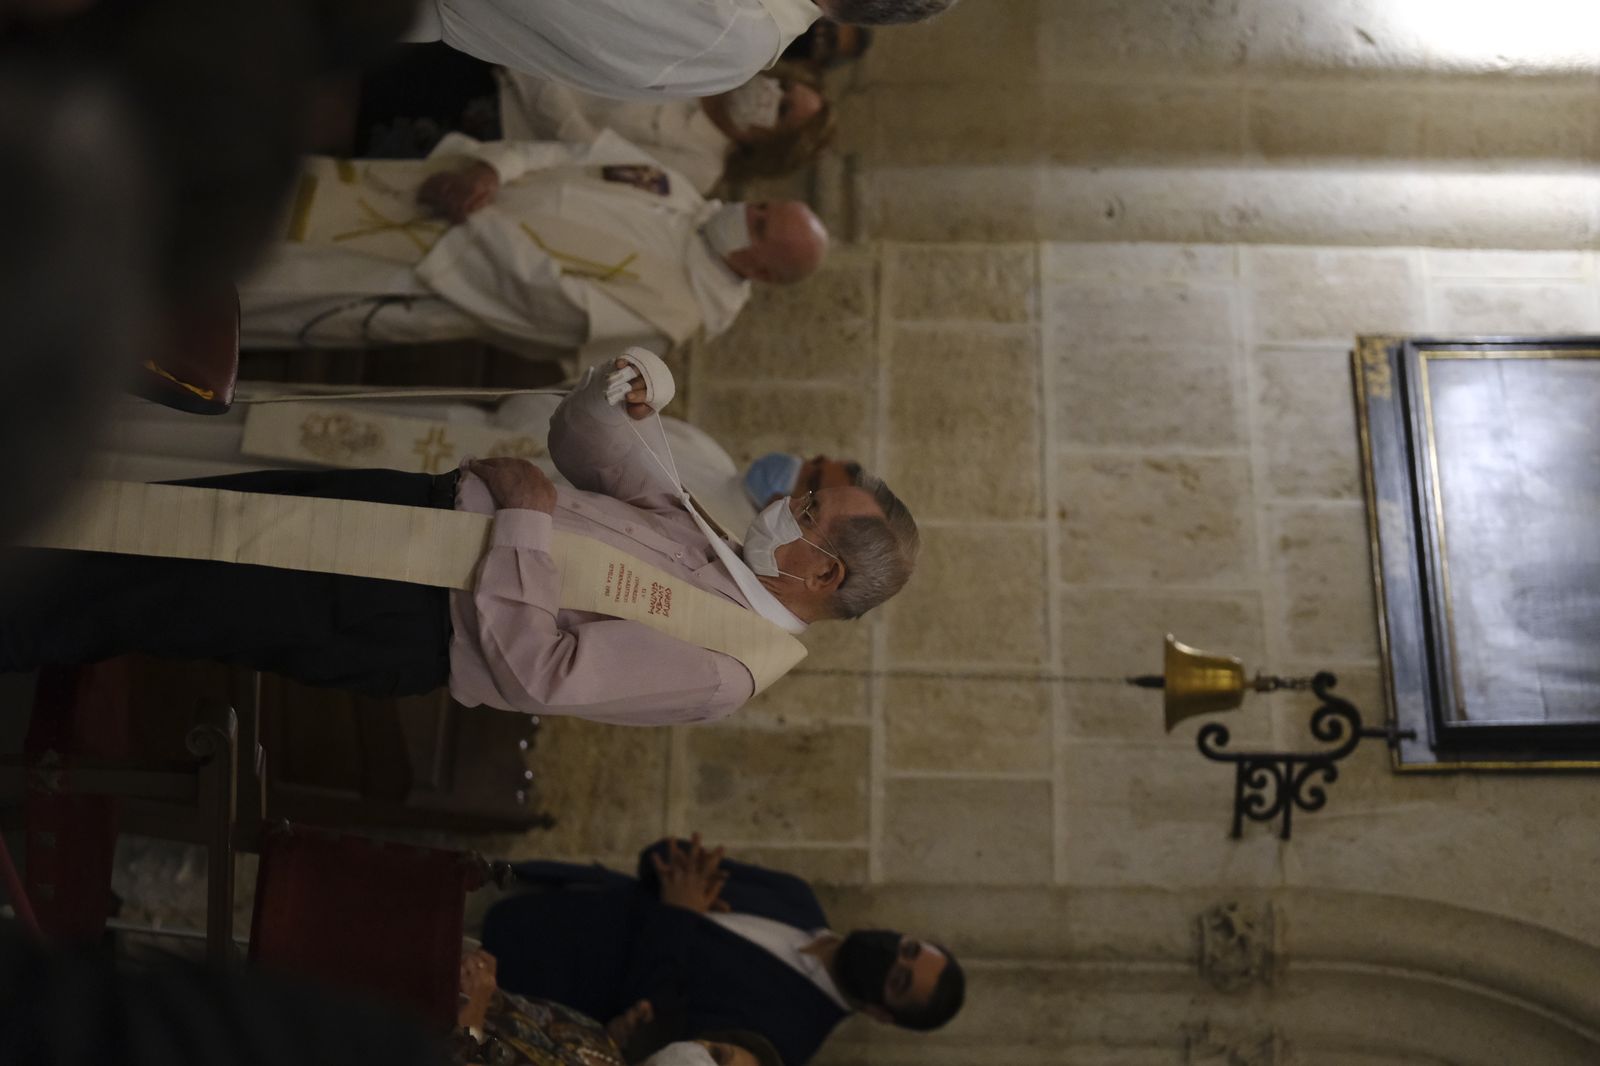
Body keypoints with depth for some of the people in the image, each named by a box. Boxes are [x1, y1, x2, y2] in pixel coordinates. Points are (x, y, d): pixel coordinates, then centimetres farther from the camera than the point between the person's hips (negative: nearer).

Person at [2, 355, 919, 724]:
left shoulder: (718, 669, -17)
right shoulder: (700, 524, 9)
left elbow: (541, 672, -27)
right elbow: (578, 441, 16)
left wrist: (526, 511, -23)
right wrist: (607, 396, -5)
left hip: (414, 618, -7)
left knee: (145, 594, -8)